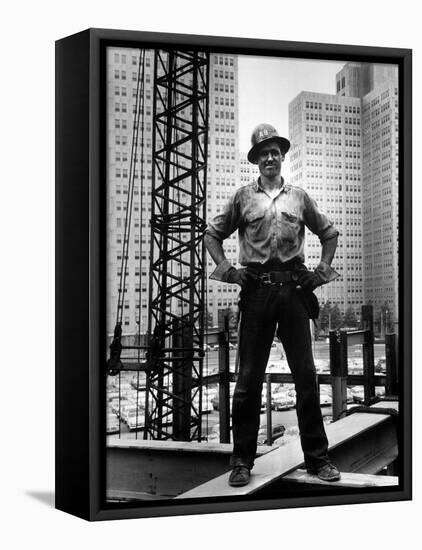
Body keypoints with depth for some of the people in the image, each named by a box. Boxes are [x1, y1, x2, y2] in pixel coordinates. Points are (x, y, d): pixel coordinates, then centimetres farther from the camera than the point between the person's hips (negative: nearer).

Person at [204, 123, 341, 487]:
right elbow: (213, 234, 15)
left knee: (306, 375, 2)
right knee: (249, 377, 1)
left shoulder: (299, 197, 13)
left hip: (294, 289, 1)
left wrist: (322, 271, 11)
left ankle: (317, 458, 12)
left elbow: (330, 234, 23)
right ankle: (242, 460, 10)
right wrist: (227, 269, 3)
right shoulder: (244, 197, 9)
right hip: (256, 290, -1)